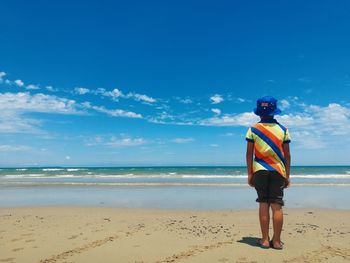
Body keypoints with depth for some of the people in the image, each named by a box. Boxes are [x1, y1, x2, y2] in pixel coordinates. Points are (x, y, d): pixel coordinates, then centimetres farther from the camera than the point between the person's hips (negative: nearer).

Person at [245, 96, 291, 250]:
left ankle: (265, 240, 8)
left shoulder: (253, 129, 0)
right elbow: (287, 155, 3)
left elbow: (249, 153, -3)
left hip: (260, 170, 0)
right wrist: (287, 175, 10)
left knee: (263, 204, 4)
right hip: (278, 171, 1)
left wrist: (249, 174, 3)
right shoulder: (282, 129, 4)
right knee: (277, 206, 3)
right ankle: (276, 241, 8)